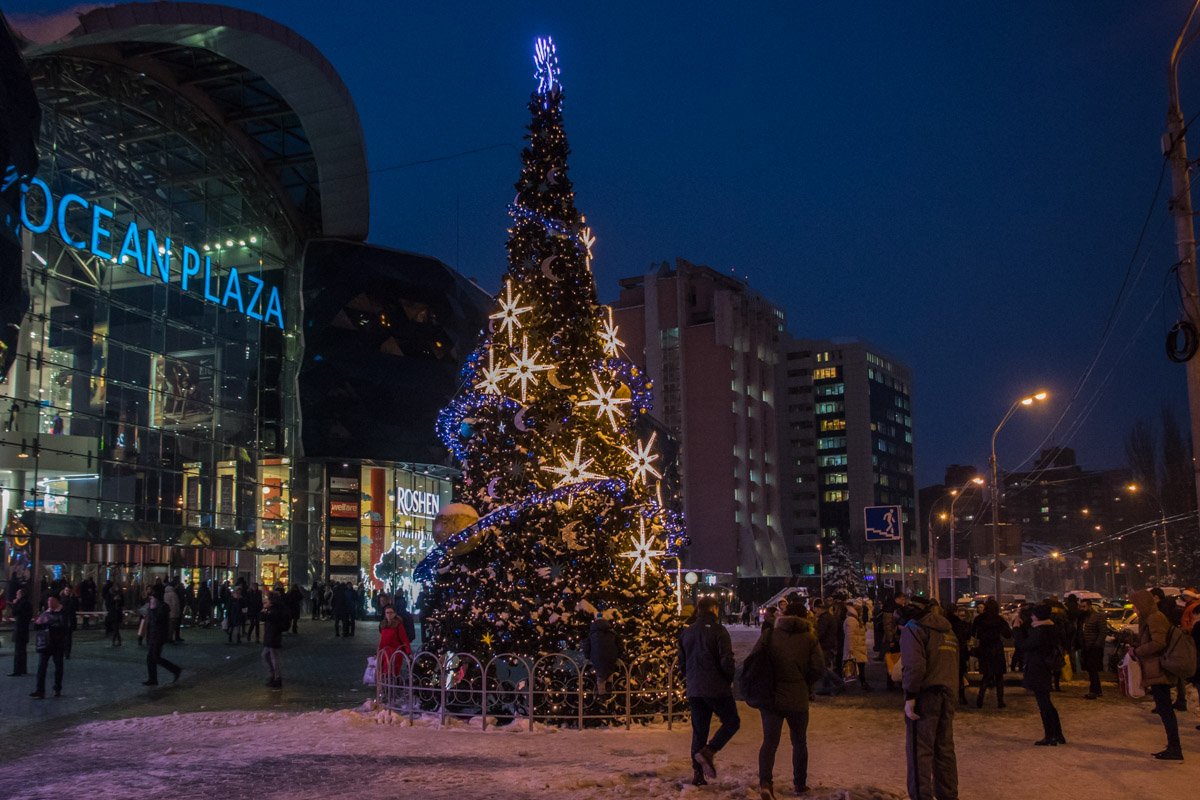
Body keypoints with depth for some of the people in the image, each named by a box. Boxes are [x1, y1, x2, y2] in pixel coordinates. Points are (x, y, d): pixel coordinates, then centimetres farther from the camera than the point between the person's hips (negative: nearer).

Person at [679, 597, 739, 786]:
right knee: (732, 722, 7)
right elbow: (727, 660, -15)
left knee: (699, 730, 12)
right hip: (717, 688, -6)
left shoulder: (687, 632, 10)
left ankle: (697, 771, 7)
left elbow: (682, 664, 13)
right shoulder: (718, 630, -10)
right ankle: (708, 751, -12)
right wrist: (729, 680, 0)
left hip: (694, 690, 6)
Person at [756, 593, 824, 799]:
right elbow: (819, 668, -8)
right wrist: (805, 683, 10)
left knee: (770, 741, 0)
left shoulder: (770, 634, -2)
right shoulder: (809, 638, -2)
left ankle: (765, 782, -20)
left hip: (770, 696, 0)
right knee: (799, 742, 19)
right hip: (798, 699, 0)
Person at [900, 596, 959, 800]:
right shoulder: (947, 630, 18)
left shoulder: (913, 628, -7)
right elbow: (953, 663, 19)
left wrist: (910, 695, -16)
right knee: (945, 749, 14)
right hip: (947, 694, 7)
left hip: (924, 694, -7)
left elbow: (915, 665, -18)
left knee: (919, 750, -4)